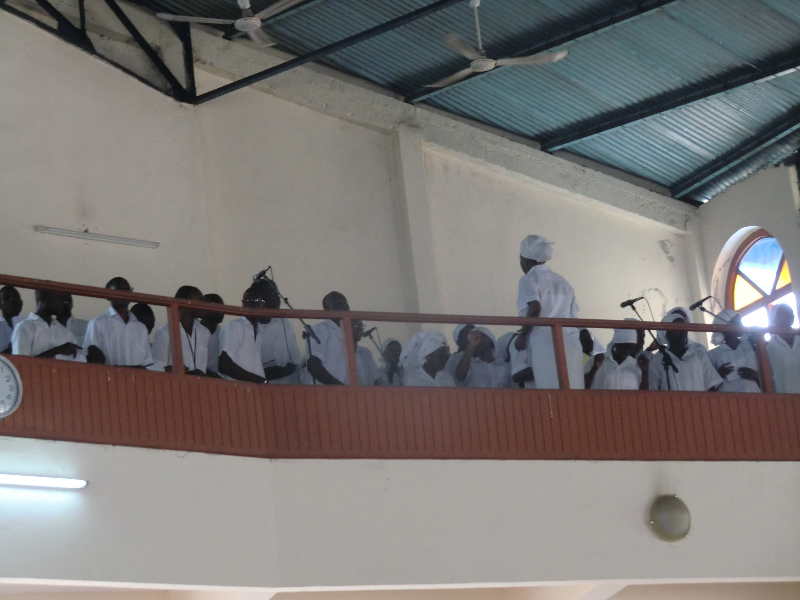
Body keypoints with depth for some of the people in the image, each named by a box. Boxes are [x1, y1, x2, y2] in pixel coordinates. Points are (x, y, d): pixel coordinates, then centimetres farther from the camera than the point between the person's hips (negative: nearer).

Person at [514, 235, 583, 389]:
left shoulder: (529, 279, 5)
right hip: (572, 344, 6)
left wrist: (522, 335, -2)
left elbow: (535, 308, -12)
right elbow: (573, 315, 20)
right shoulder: (562, 282, 25)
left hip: (546, 344, -6)